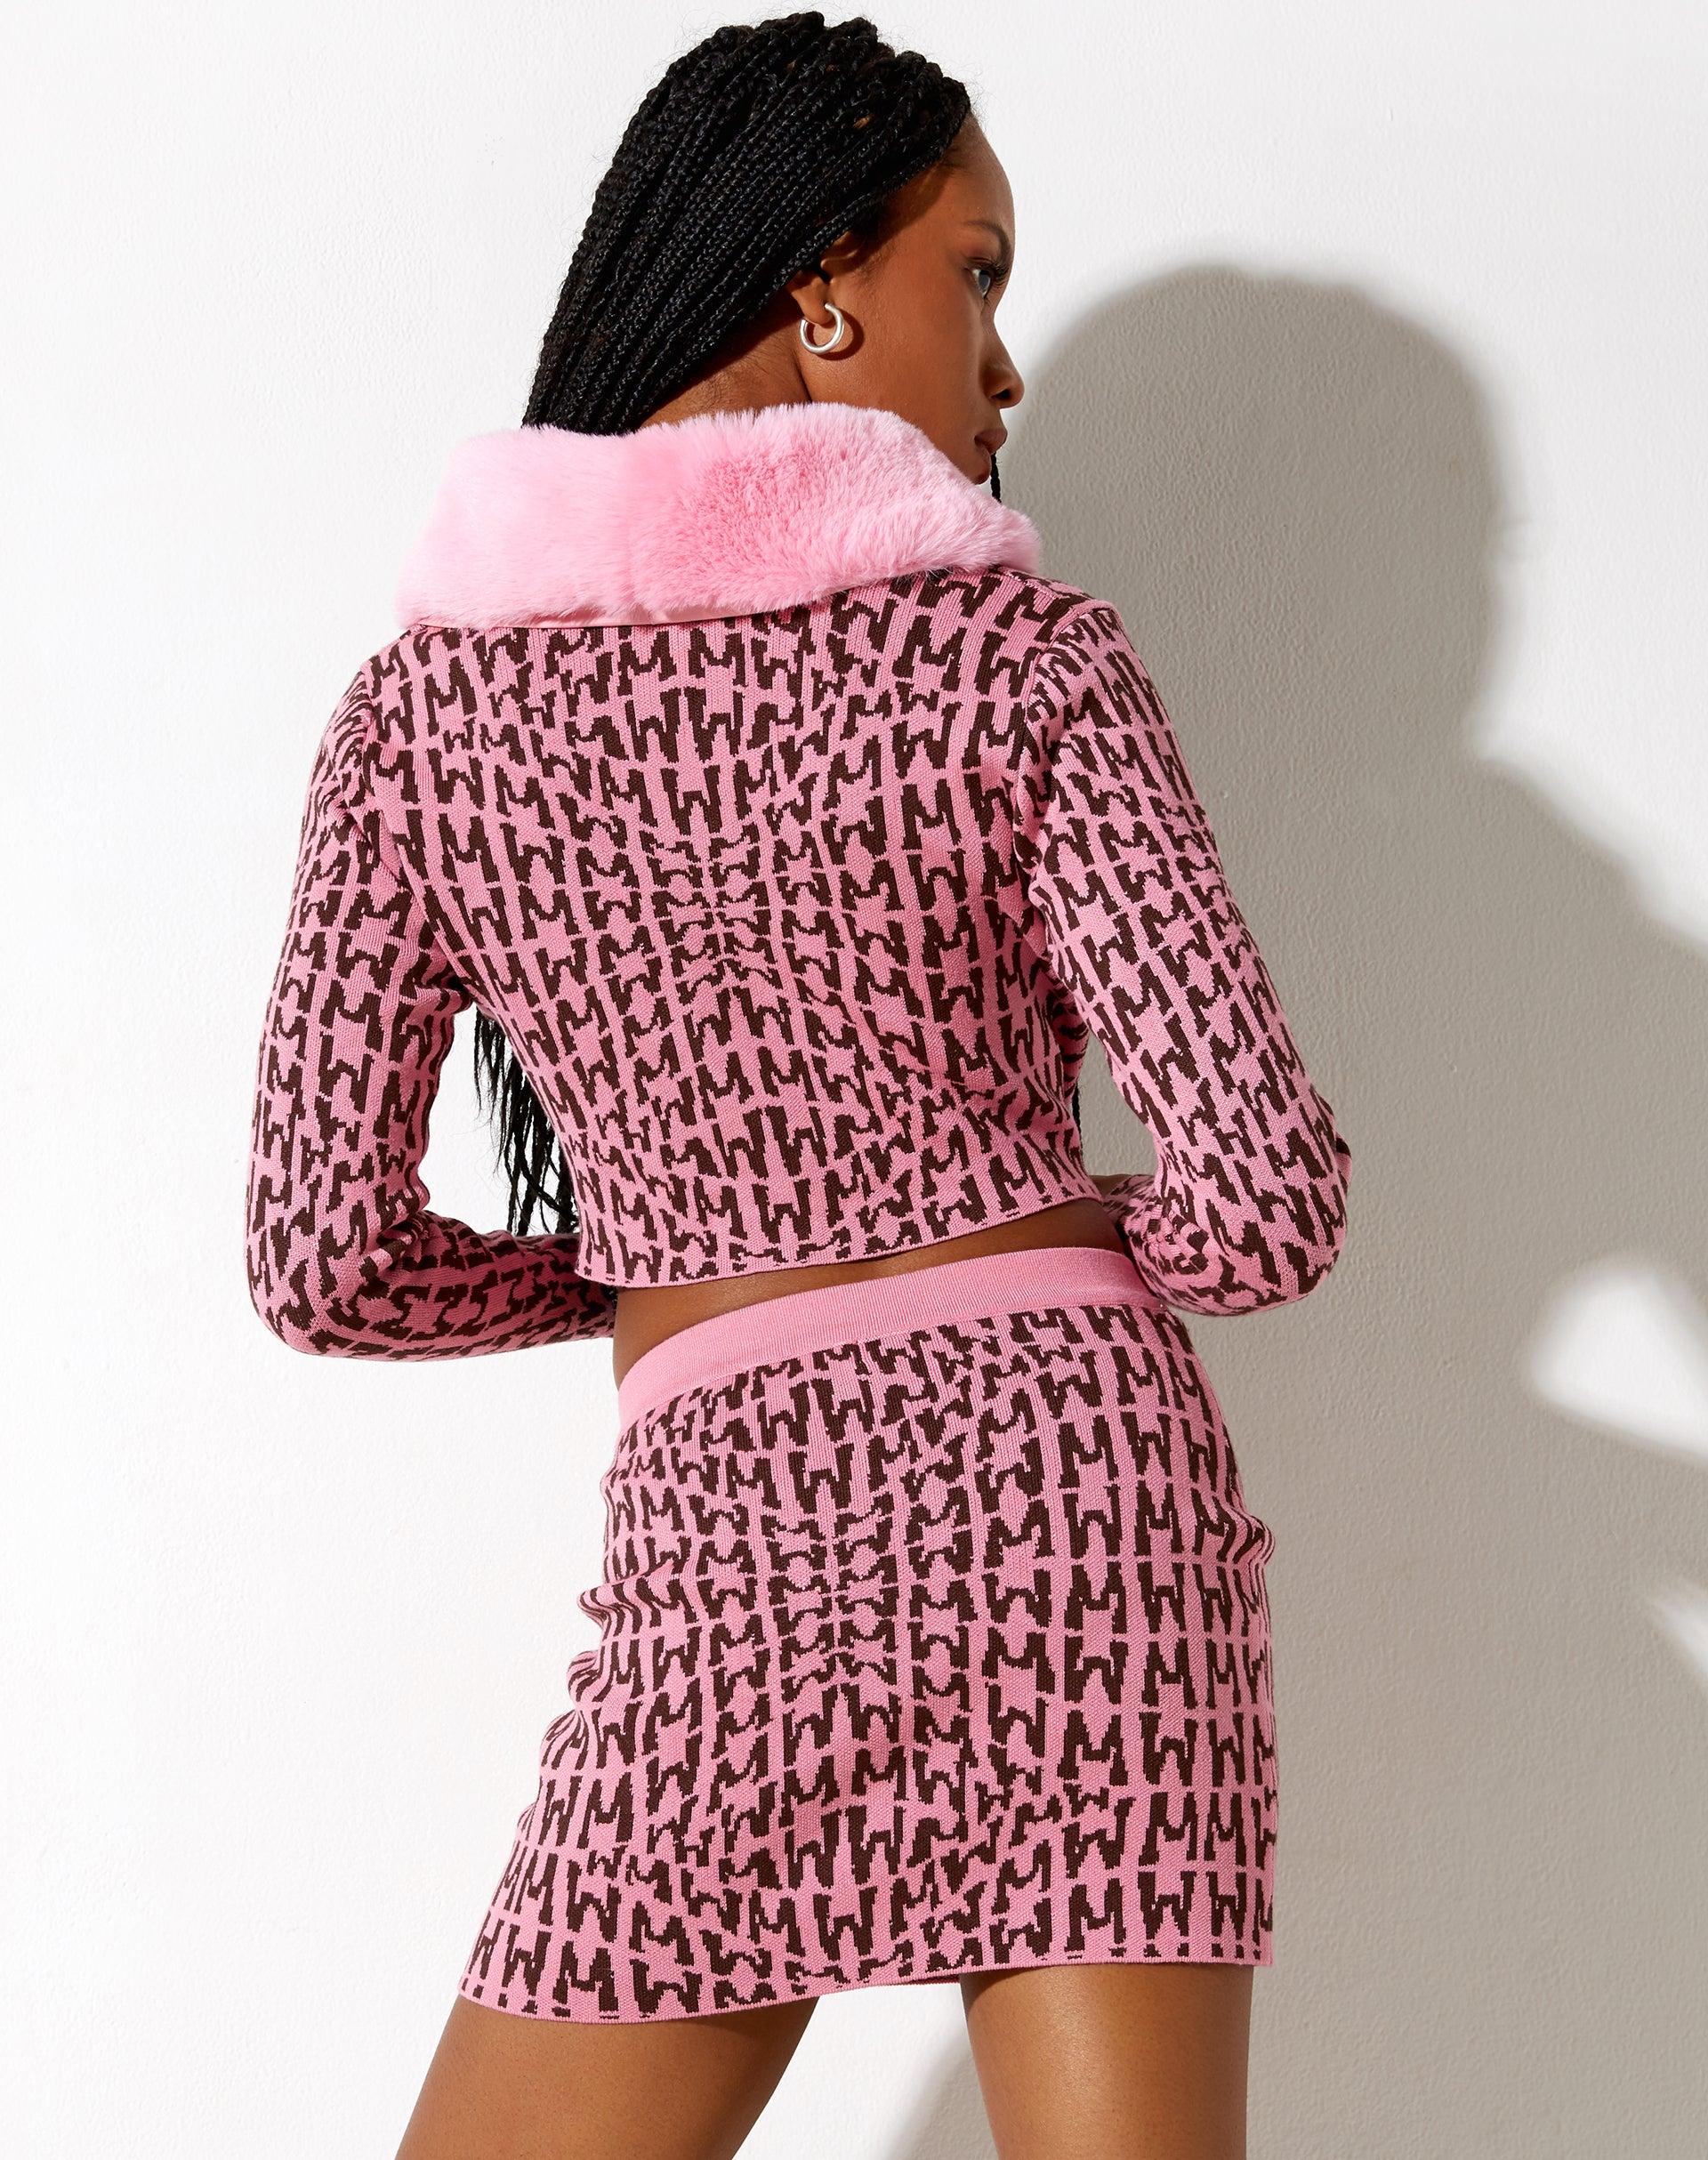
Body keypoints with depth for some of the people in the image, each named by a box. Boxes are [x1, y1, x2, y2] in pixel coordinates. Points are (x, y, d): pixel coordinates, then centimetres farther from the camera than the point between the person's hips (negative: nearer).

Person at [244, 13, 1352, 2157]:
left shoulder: (420, 711, 1)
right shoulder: (1024, 657, -4)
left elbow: (323, 1263, 0)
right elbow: (1269, 1197, -10)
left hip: (736, 1539, 1)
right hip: (1073, 1483, 0)